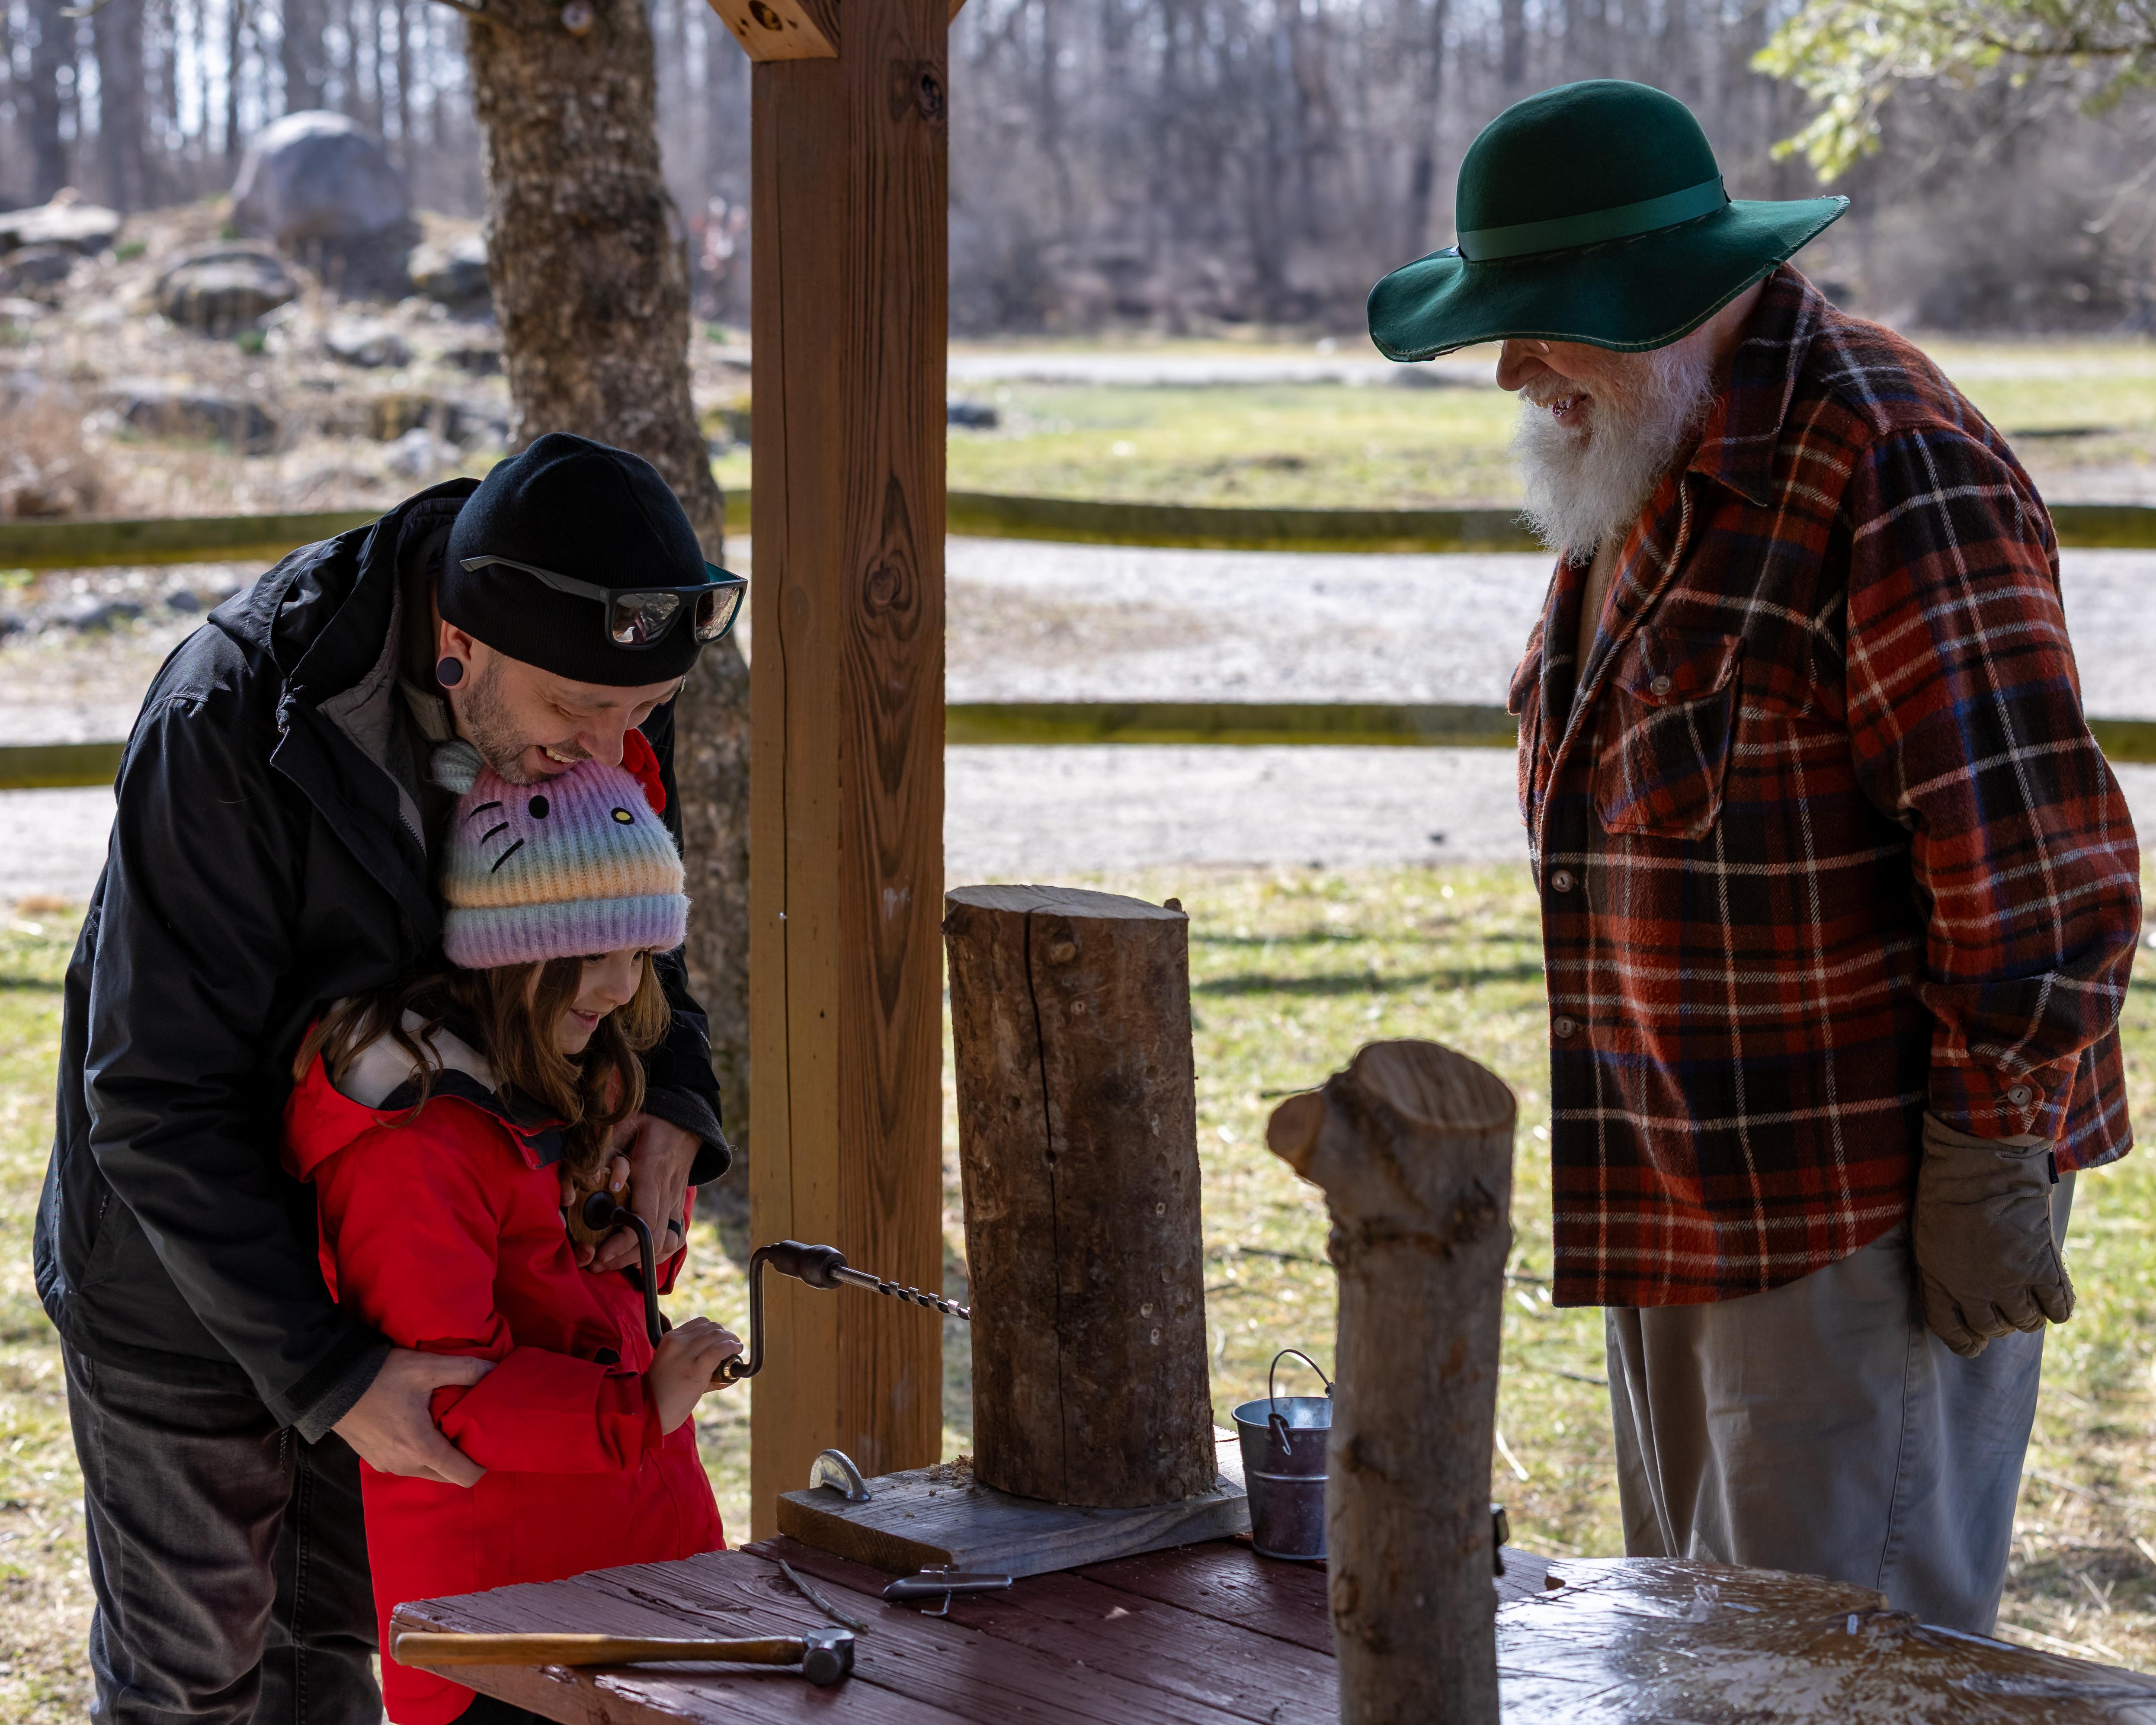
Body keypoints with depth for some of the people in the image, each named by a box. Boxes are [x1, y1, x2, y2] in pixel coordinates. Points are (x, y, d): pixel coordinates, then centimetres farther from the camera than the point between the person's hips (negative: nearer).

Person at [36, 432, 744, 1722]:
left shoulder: (602, 686, -16)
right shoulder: (228, 721, -34)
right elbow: (156, 1100, -30)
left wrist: (672, 1096, -21)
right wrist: (327, 1374, -35)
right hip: (190, 1262, -5)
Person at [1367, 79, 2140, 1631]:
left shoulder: (1885, 466, -19)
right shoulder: (1637, 470, 13)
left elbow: (2037, 852, -21)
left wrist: (1991, 1154, -18)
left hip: (1865, 1206, -10)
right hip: (1683, 1207, 10)